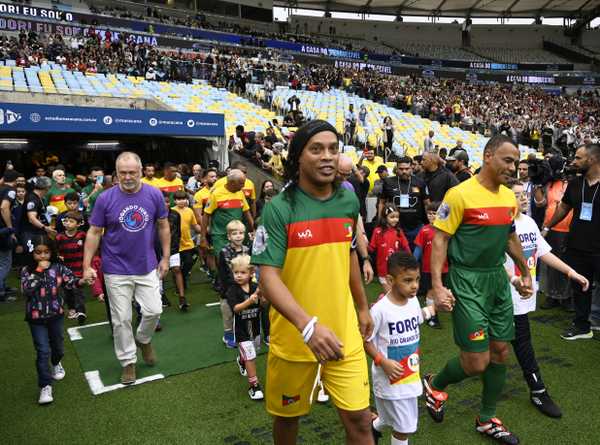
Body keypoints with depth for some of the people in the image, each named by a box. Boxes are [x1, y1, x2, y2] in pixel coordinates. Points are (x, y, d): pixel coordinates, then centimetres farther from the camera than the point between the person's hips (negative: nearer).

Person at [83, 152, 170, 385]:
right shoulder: (105, 198, -10)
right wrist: (87, 266, -7)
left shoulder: (154, 195, -7)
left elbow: (163, 226, 3)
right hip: (117, 270, -1)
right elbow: (94, 233, -4)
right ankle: (128, 361, 25)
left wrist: (165, 257, 4)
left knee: (154, 310, 6)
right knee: (121, 320, 6)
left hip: (147, 267, 1)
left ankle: (143, 339, 38)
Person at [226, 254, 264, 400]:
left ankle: (241, 360, 58)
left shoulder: (255, 287, -6)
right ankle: (254, 385, 3)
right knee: (250, 357, -8)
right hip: (241, 329, -5)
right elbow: (235, 308, -25)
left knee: (253, 352, 26)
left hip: (255, 326, 5)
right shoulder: (232, 290, -15)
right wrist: (249, 301, -39)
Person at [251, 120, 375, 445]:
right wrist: (308, 325, -35)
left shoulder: (349, 202, 0)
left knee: (359, 418, 3)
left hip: (344, 334, 3)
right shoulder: (279, 208, -15)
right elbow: (268, 277, -23)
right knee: (288, 415, 18)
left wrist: (362, 307, 20)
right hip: (294, 337, -2)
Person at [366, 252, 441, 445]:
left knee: (395, 417, 24)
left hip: (411, 375, 7)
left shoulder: (413, 301, -3)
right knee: (404, 427, 3)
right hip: (390, 377, -7)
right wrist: (382, 361, -22)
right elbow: (365, 340, -15)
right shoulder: (380, 309, -24)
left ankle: (374, 427, 52)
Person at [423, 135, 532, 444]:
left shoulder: (509, 197, 7)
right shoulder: (461, 194, -15)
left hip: (498, 278, 7)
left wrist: (525, 272, 25)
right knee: (476, 362, -6)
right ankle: (434, 385, 26)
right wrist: (437, 286, -21)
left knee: (501, 352, 12)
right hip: (468, 280, -7)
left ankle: (487, 420, 32)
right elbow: (440, 239, -14)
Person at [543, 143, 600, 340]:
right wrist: (547, 228, 18)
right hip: (577, 247, 5)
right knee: (579, 287, 15)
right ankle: (581, 326, 29)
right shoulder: (575, 183, 7)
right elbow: (564, 207, 18)